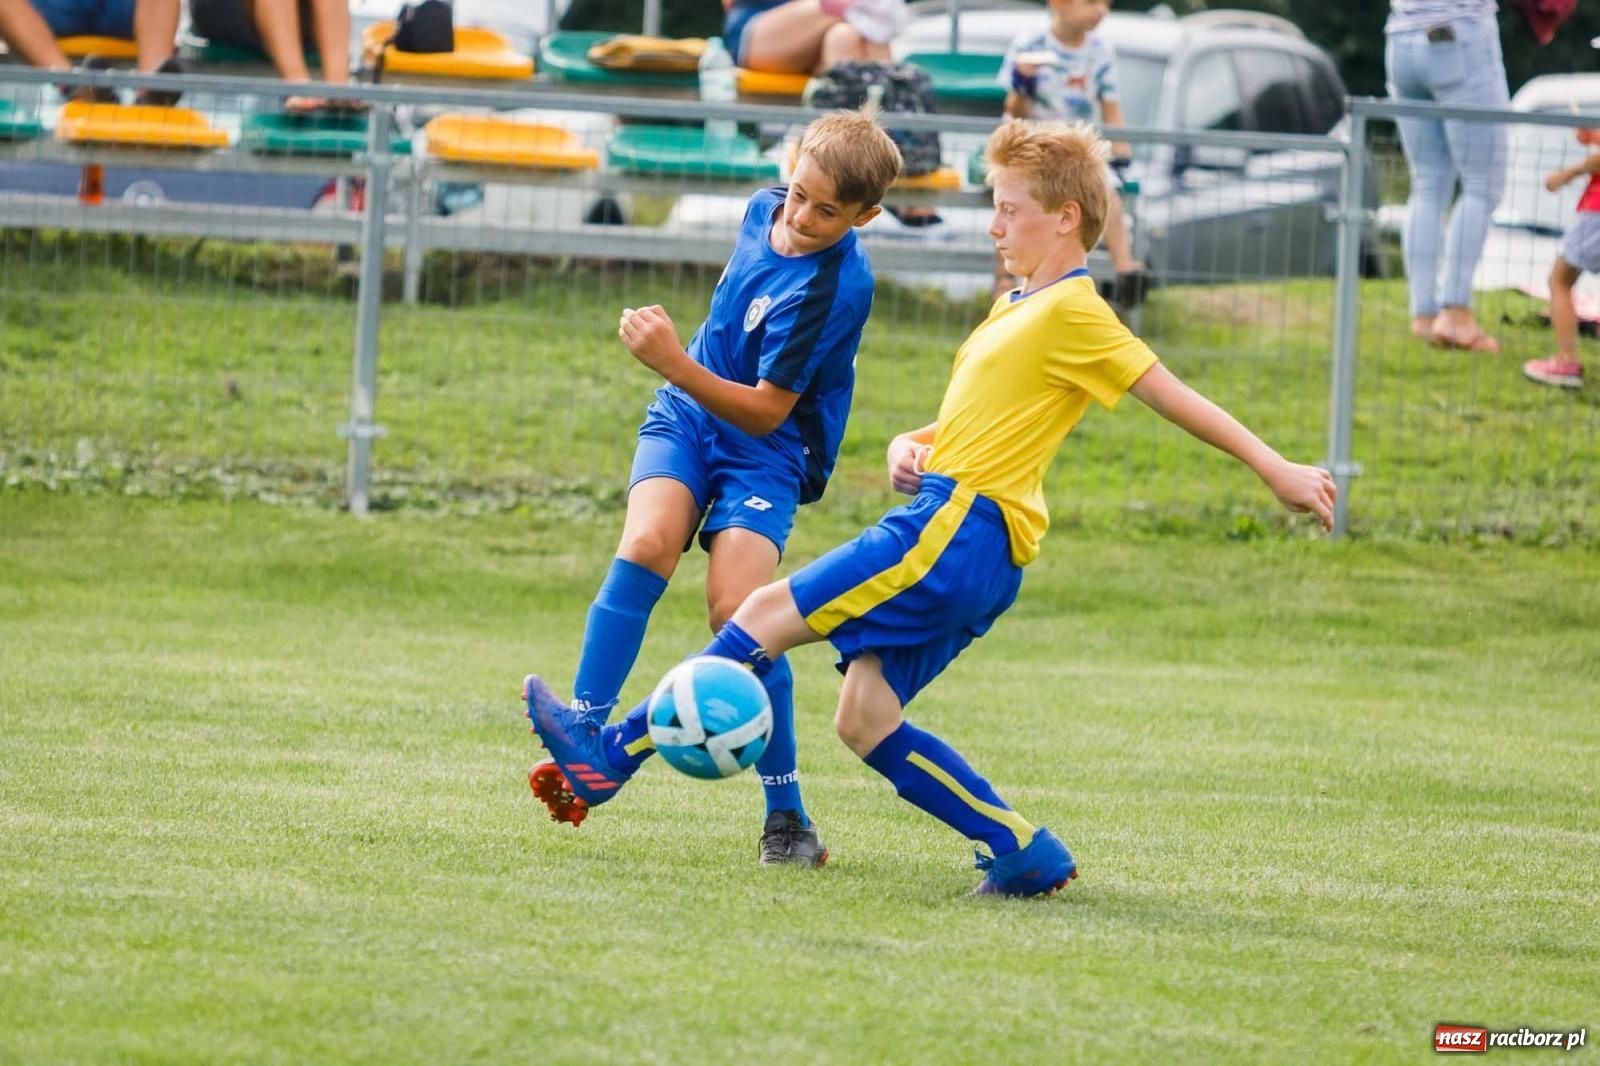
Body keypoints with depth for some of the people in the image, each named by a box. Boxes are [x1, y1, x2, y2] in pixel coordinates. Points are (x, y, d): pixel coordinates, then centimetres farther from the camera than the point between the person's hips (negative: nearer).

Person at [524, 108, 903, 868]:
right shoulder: (765, 209, -2)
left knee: (737, 613, -19)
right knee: (646, 544, -23)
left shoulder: (831, 287, -24)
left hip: (766, 447, -5)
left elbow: (765, 411, -24)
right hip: (687, 415, 5)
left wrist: (675, 363, -34)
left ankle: (787, 816, -7)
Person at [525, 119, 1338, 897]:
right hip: (956, 526, 10)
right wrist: (911, 448, 9)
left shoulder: (1072, 312, -6)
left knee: (771, 611, -11)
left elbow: (1173, 395, -8)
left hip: (960, 525, -10)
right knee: (863, 721, 3)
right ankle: (1024, 852, 0)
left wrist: (1276, 469, -12)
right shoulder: (1016, 307, 23)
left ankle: (608, 756, -10)